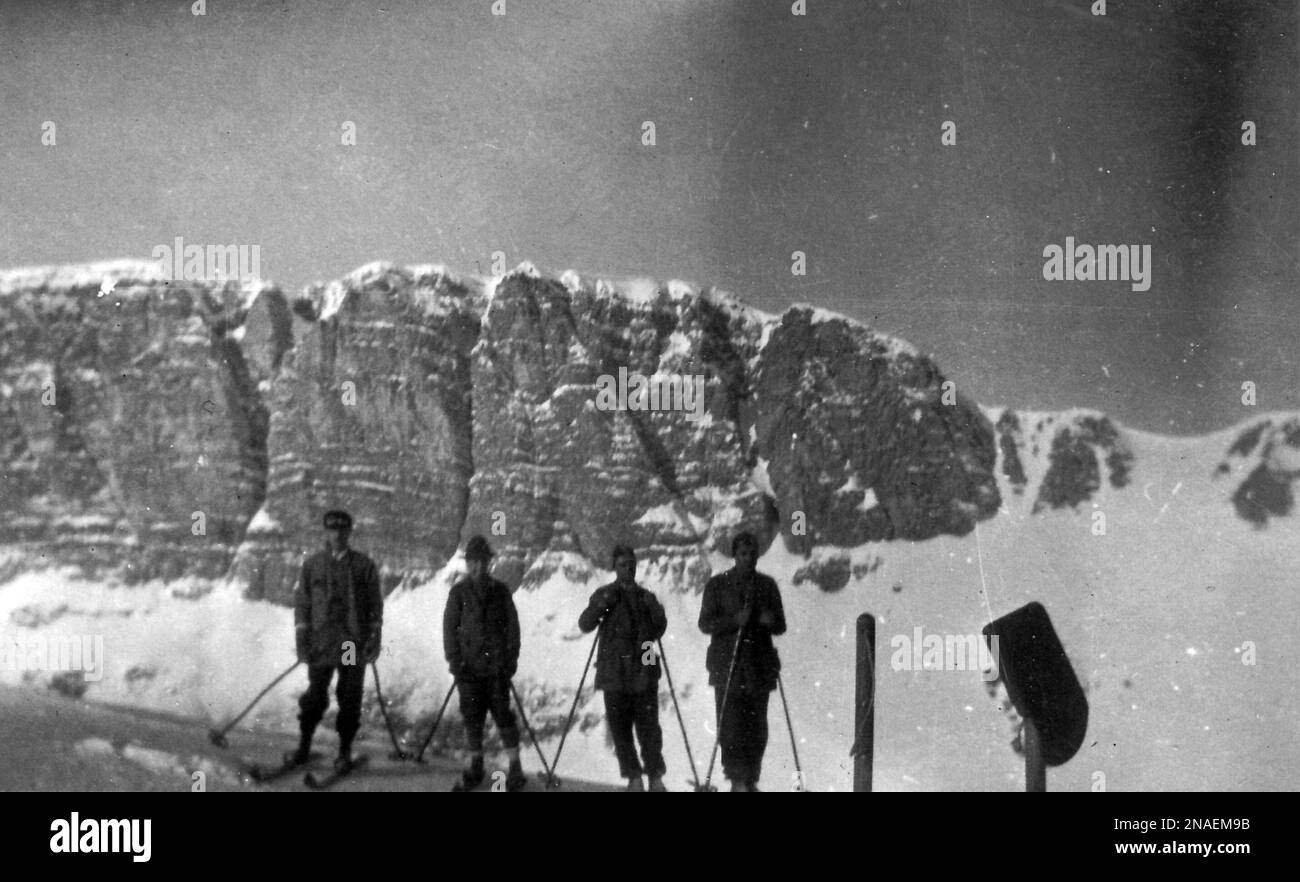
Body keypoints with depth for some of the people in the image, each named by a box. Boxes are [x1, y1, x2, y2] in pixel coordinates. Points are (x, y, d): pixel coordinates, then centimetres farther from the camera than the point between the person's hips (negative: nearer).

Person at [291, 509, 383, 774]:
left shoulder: (364, 566, 5)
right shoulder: (312, 565, 7)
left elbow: (375, 605, 6)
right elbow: (301, 602, 8)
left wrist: (374, 638, -2)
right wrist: (301, 638, 0)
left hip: (354, 645, 0)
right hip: (320, 644, 0)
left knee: (350, 700, 3)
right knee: (314, 697, 2)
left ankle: (345, 751, 12)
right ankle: (303, 747, 15)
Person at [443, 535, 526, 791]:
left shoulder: (500, 591, 6)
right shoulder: (459, 592, 5)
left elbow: (512, 626, 6)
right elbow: (450, 626, 4)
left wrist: (511, 659, -3)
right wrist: (454, 660, -4)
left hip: (497, 665, -1)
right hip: (469, 666, 1)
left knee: (503, 715, -3)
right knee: (472, 717, 5)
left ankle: (515, 768, 3)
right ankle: (475, 767, 17)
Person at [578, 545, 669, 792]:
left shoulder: (646, 597, 14)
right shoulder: (604, 594, 9)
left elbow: (658, 631, 12)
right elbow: (585, 625, -1)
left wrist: (655, 609, -5)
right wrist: (602, 604, -15)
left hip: (643, 672, 1)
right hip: (614, 673, -1)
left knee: (649, 728, -5)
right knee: (620, 729, -1)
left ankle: (655, 777, 3)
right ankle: (633, 777, 7)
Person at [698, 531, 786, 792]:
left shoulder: (767, 585, 12)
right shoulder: (717, 584, 4)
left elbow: (780, 626, 14)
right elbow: (705, 623, -1)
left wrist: (769, 621, -10)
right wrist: (734, 621, -17)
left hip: (759, 669, 3)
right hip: (727, 667, -2)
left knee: (756, 728, 3)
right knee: (731, 725, -10)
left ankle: (750, 780, 13)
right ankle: (738, 780, -7)